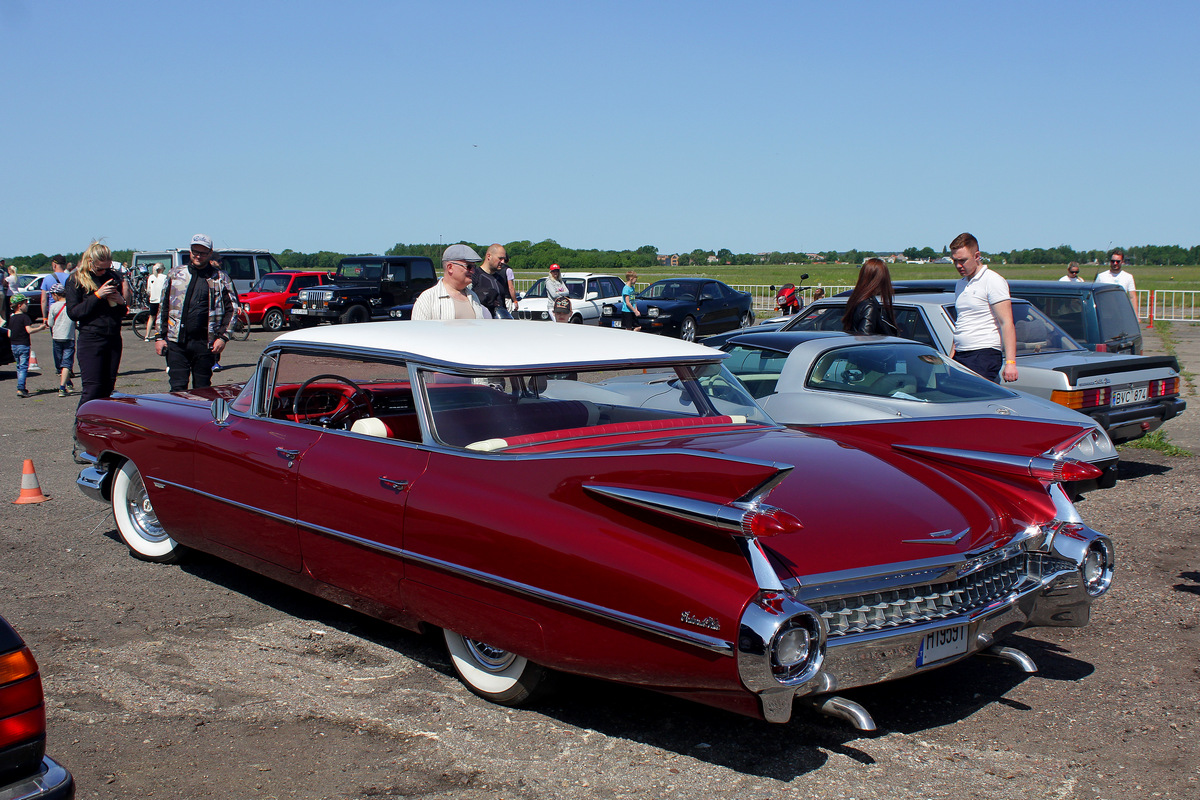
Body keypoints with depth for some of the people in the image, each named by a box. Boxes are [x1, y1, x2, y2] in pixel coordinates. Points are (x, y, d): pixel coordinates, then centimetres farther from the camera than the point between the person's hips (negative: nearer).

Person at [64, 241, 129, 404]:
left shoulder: (112, 276, 12)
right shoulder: (75, 280, -1)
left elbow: (123, 312, 19)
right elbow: (73, 312, -10)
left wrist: (122, 302, -5)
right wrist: (97, 295, -17)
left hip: (114, 340, 5)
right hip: (90, 340, -5)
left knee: (108, 388, 6)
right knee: (91, 390, -10)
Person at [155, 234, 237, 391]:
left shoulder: (221, 278, 6)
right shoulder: (175, 274, 11)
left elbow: (230, 309, 6)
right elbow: (163, 307, 13)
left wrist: (222, 337, -4)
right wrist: (160, 337, 7)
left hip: (205, 343, -1)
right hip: (176, 342, 1)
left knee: (202, 390, 6)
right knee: (177, 388, -5)